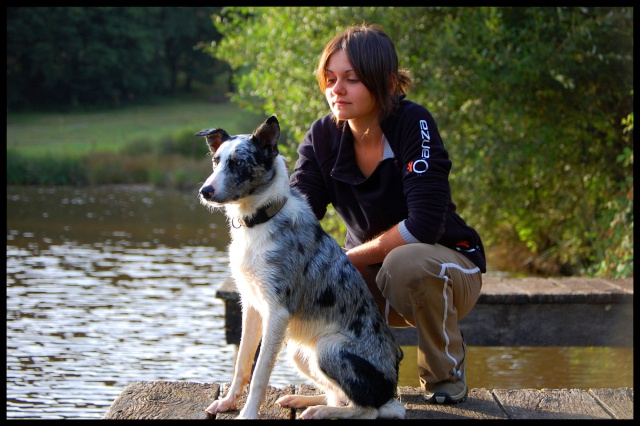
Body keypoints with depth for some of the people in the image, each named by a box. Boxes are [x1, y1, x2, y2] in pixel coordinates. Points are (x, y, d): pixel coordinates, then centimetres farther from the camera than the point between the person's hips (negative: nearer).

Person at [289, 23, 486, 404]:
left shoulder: (414, 124, -22)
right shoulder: (323, 137, -7)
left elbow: (423, 225, -31)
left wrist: (347, 259, -24)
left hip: (447, 268, -5)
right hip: (373, 277, 5)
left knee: (405, 263, -38)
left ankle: (446, 373, -10)